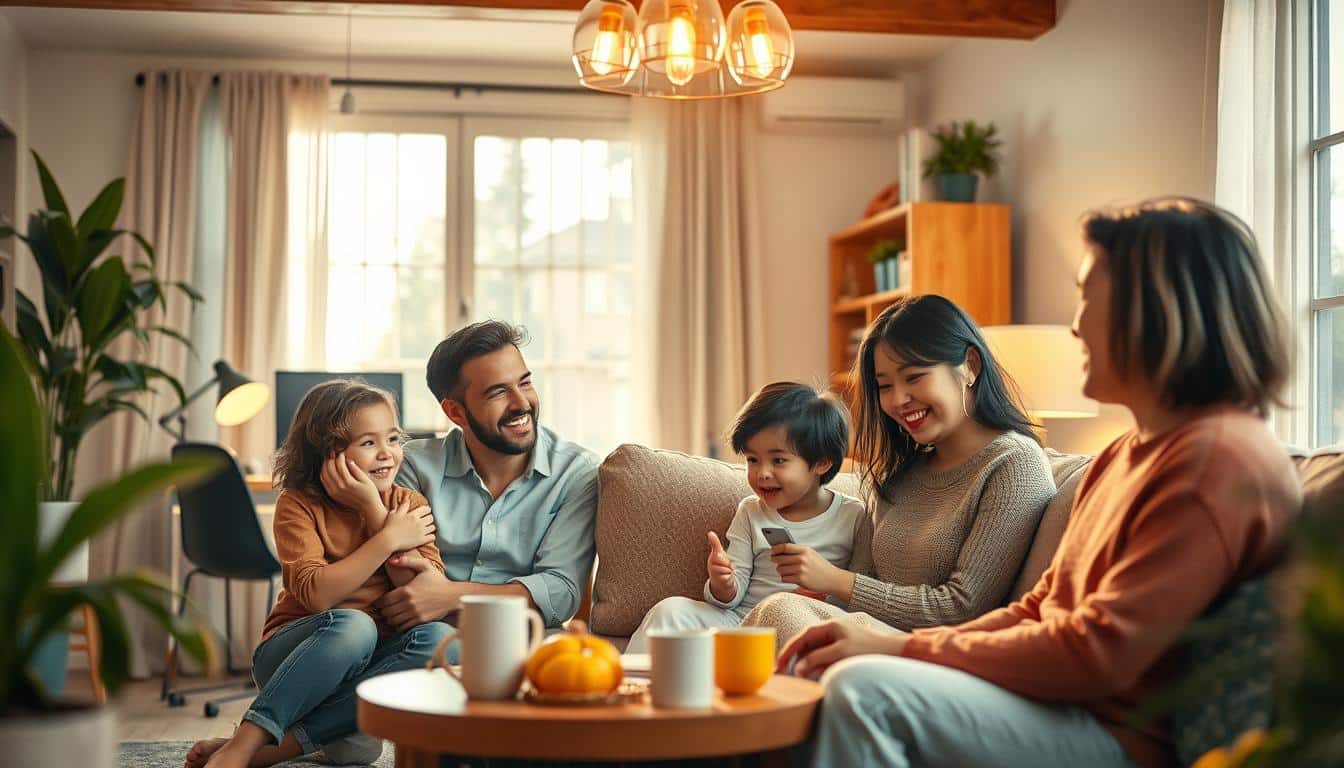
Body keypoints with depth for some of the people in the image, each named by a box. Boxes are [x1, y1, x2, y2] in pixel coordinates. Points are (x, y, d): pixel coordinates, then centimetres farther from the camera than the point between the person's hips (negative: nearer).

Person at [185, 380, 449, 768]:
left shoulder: (410, 505, 3)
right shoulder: (298, 504, -7)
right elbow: (315, 594, -22)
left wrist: (376, 512, -14)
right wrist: (390, 538, -19)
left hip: (372, 663, 4)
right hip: (292, 657, -4)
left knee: (439, 639, -29)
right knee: (352, 624, -36)